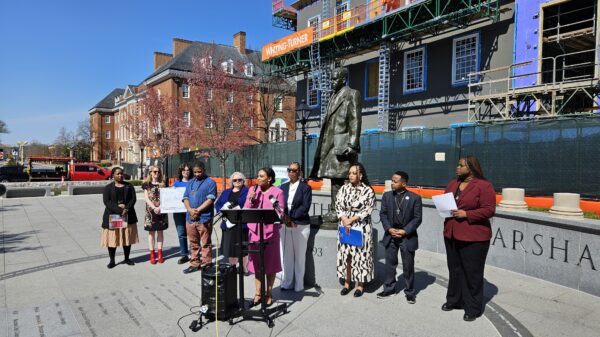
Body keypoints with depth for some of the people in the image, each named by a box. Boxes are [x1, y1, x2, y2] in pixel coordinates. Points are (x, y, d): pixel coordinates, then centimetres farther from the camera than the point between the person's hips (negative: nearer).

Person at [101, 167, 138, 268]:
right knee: (112, 238, 0)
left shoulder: (129, 186, 9)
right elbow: (106, 202, -8)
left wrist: (127, 209, -18)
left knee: (127, 237, 6)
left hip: (128, 215, 2)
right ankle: (112, 261, 11)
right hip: (112, 215, -2)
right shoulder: (108, 188, 3)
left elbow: (133, 199, 0)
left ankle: (126, 259, 18)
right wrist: (119, 210, -21)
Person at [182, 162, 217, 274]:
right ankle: (195, 263, 24)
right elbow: (185, 198, 11)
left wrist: (197, 210, -15)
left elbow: (210, 199, -11)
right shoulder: (190, 183, 17)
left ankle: (206, 264, 9)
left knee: (205, 243, 1)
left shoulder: (210, 182, -2)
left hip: (204, 218, -6)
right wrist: (190, 210, -8)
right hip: (190, 218, 6)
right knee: (193, 243, 14)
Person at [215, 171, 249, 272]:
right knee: (230, 246, 9)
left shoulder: (247, 191, 2)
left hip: (242, 224, -4)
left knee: (243, 247, 0)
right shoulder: (226, 192, 18)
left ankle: (245, 268, 13)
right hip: (228, 223, 4)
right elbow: (217, 204, 14)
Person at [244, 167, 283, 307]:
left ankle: (269, 294, 23)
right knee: (256, 264, 11)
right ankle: (258, 293, 24)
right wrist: (250, 200, -11)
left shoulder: (277, 192, -4)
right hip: (254, 232, 3)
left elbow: (280, 213, -5)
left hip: (270, 232, -3)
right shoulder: (252, 190, 7)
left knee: (270, 264, 8)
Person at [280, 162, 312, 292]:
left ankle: (299, 284, 15)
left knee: (299, 256, 4)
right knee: (287, 255, 10)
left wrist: (291, 217, -15)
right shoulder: (283, 187, 11)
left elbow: (305, 207, -11)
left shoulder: (306, 187, -2)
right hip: (285, 225, 4)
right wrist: (285, 218, -12)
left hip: (301, 225, -4)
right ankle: (287, 283, 21)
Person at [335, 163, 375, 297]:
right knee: (346, 255, 9)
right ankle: (347, 283, 22)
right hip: (346, 226, 4)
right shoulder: (344, 188, 4)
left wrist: (352, 219, -14)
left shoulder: (368, 191, -6)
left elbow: (368, 210, -9)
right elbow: (338, 205, 3)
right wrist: (344, 219, -12)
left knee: (360, 255, 3)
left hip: (362, 227, -3)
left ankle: (360, 285, 16)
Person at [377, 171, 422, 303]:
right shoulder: (387, 196, 3)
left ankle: (410, 291, 22)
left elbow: (417, 218, -7)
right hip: (390, 235, 3)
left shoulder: (415, 198, -7)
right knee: (390, 263, 12)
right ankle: (389, 288, 27)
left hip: (407, 236, -3)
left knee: (408, 265, 7)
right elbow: (383, 214, 4)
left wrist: (405, 231, -15)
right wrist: (389, 229, -10)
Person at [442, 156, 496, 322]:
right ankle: (454, 300, 32)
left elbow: (489, 210, -15)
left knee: (472, 273, 4)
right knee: (454, 269, 17)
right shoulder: (453, 184, 11)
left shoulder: (484, 186, -11)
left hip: (473, 237, -7)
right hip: (451, 235, 7)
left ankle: (473, 308, 17)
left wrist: (466, 214, -21)